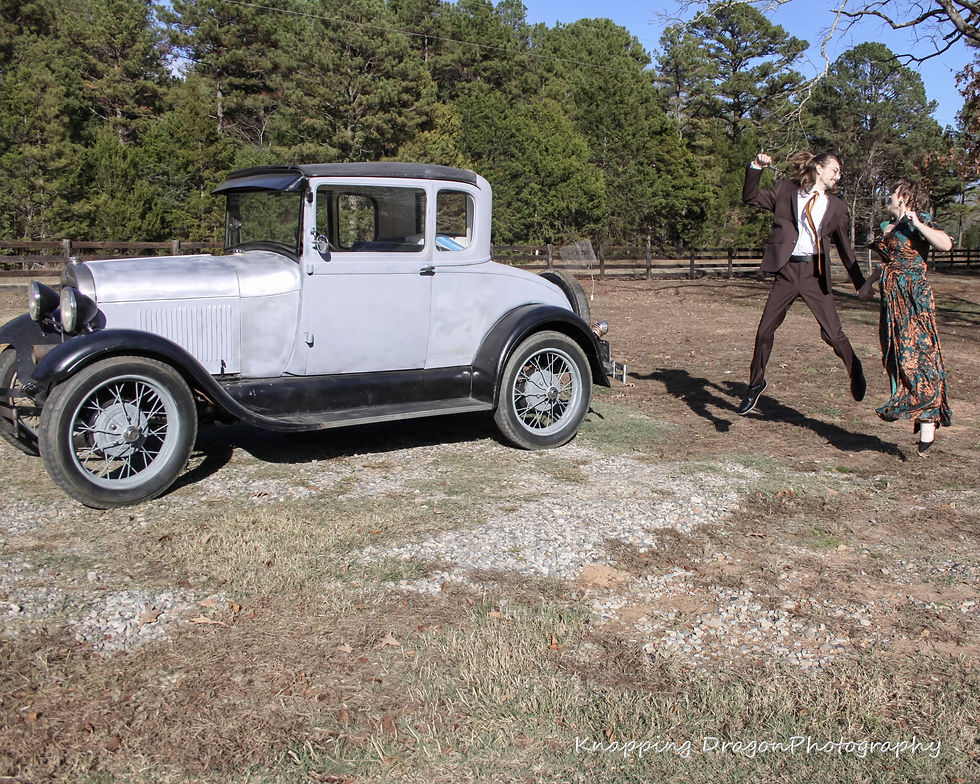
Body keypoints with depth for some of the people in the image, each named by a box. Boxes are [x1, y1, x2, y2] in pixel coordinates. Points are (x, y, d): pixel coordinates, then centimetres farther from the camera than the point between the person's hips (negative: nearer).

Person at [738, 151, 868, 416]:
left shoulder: (836, 206, 11)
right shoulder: (786, 190, 7)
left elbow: (844, 247, 16)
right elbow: (751, 197, 6)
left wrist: (861, 283, 17)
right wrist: (756, 167, -9)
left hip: (815, 272, 0)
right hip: (787, 270, 0)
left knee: (833, 333, -6)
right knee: (764, 331, 1)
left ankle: (855, 371, 23)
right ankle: (756, 384, 20)